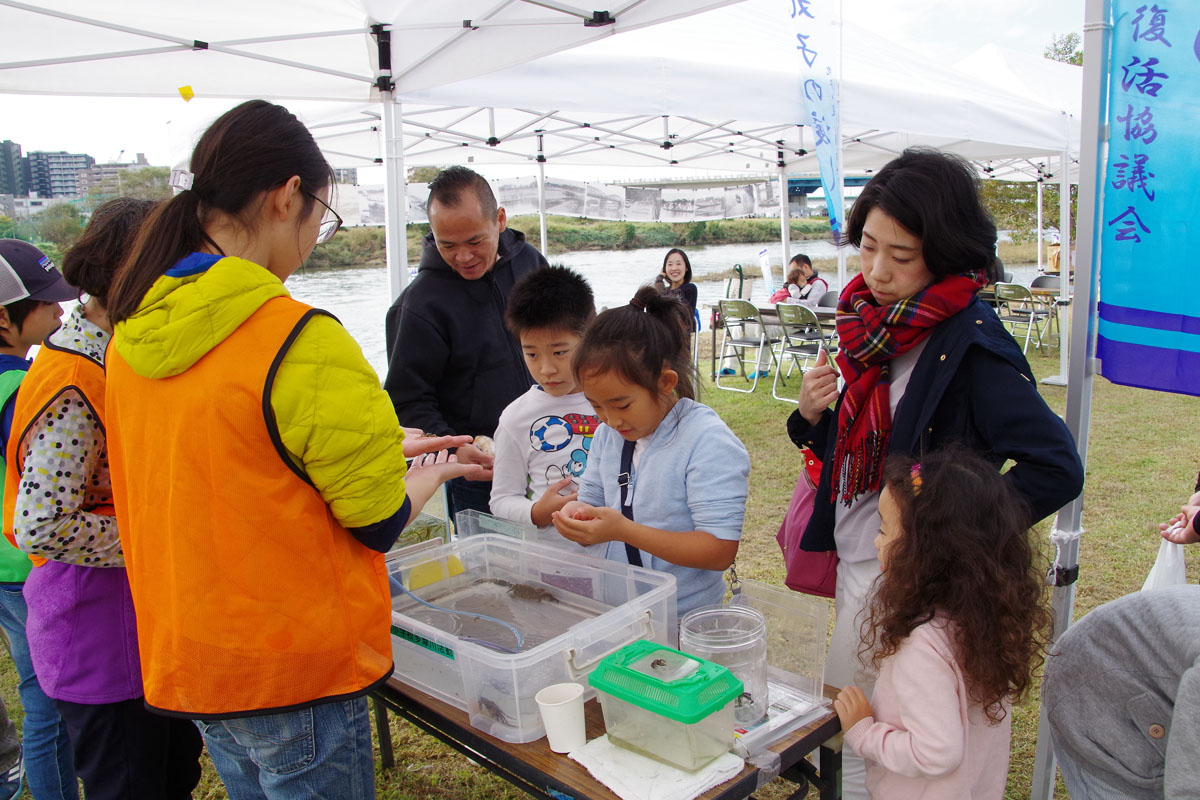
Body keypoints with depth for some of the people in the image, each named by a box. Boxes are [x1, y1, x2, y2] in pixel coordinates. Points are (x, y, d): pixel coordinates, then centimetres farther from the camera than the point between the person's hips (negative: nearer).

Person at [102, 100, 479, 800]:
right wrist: (433, 475, 5)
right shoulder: (302, 340, -25)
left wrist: (385, 446, 13)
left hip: (183, 656, 8)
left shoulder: (135, 330, 0)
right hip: (292, 669, -8)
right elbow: (379, 523, -17)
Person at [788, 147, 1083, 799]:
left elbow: (1056, 469, -26)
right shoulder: (874, 324, 2)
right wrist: (813, 415, -9)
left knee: (845, 741, 8)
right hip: (854, 567, 8)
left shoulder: (969, 346, -21)